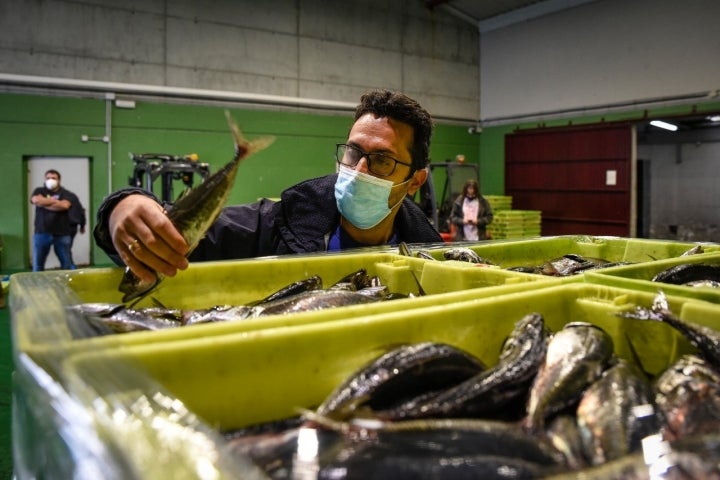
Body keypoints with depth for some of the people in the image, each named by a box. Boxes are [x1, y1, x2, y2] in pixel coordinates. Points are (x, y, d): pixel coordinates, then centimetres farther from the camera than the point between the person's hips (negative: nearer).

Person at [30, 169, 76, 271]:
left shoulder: (65, 193, 5)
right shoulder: (39, 191, 12)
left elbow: (64, 205, -15)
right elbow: (36, 200, -10)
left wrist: (44, 203, -6)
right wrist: (54, 200, -5)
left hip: (62, 233, -1)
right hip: (41, 233, 2)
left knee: (67, 264, 3)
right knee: (37, 264, 5)